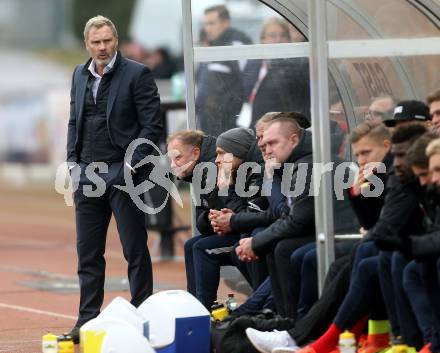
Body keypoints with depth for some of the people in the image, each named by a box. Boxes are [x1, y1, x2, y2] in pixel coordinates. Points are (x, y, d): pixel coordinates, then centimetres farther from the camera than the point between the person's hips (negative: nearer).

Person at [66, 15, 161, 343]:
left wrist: (133, 164, -13)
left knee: (135, 249, 1)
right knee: (88, 252, 7)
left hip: (123, 173, -6)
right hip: (88, 174, 6)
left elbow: (152, 125, -8)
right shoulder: (80, 75, 12)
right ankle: (88, 320, 12)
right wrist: (73, 161, 8)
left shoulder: (137, 74, -5)